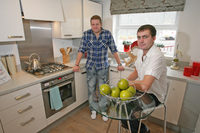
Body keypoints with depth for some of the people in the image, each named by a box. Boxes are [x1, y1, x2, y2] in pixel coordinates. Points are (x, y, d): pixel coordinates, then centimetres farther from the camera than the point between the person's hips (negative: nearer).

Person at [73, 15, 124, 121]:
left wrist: (119, 64, -7)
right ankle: (93, 109, 32)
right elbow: (81, 50, -6)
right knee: (91, 89, 11)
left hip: (103, 67, -1)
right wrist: (76, 64, -15)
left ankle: (103, 110, 27)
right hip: (90, 67, 1)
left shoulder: (107, 34, -4)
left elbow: (114, 50, -3)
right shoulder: (86, 34, -2)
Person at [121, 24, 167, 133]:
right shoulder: (140, 51, 0)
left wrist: (128, 82, -18)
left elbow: (144, 86, -36)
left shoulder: (157, 57, -29)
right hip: (141, 89, 8)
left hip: (153, 95, -7)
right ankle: (127, 122, 29)